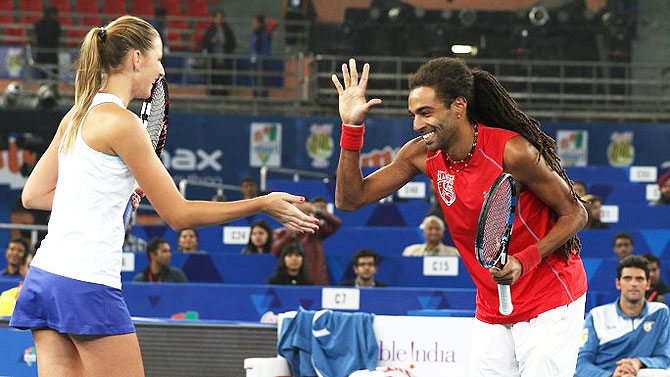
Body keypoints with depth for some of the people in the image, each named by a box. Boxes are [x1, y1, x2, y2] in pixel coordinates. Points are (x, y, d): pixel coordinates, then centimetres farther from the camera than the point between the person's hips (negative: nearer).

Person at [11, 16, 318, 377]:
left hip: (45, 275, 8)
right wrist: (263, 205, -3)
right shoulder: (121, 122, -11)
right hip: (87, 283, -8)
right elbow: (178, 214, -9)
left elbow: (32, 195, 19)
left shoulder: (77, 116, 13)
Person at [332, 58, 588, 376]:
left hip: (550, 304, -5)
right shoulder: (422, 155, -3)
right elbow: (350, 199, 0)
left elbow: (575, 214, -12)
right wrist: (352, 127, -12)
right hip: (491, 311, 6)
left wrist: (523, 262, -25)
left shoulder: (512, 152, -21)